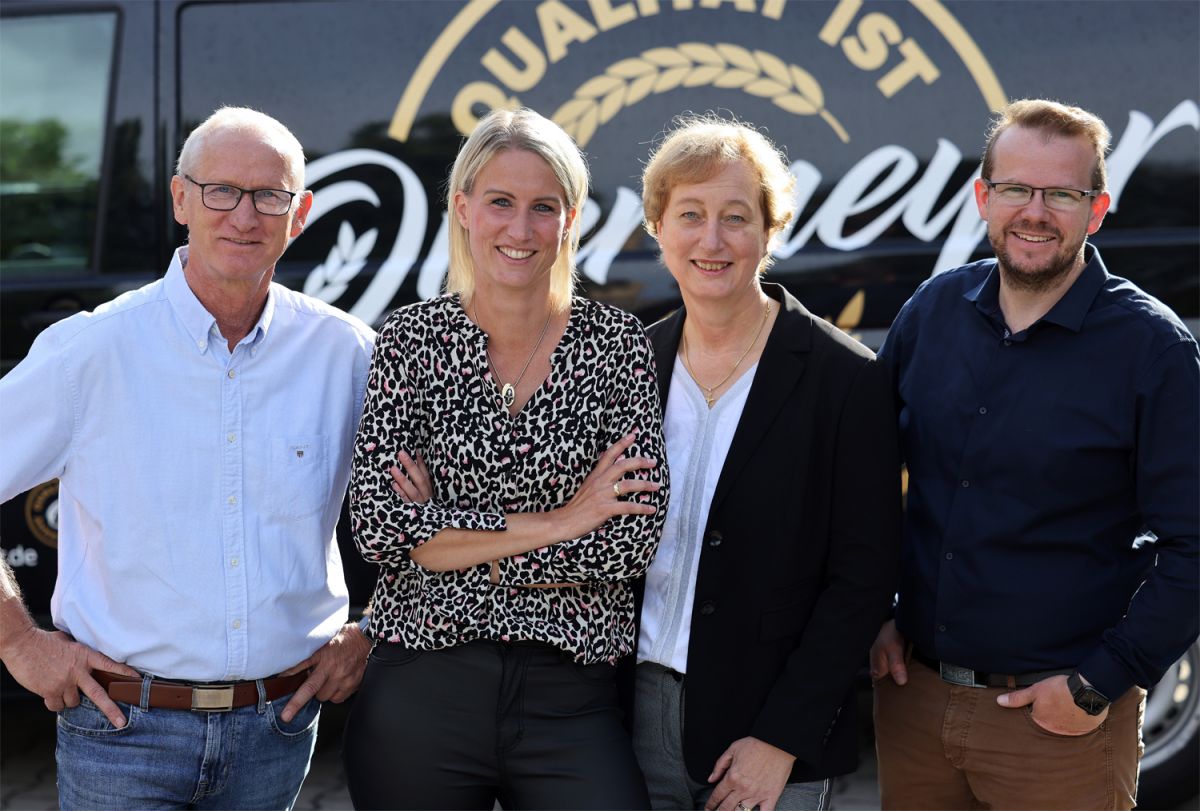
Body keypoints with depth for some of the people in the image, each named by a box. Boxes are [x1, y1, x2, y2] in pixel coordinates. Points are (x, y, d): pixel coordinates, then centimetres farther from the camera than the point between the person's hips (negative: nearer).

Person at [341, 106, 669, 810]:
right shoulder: (410, 340, 0)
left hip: (573, 695, 0)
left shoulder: (618, 344, 0)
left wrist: (449, 542, -10)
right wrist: (551, 524, -12)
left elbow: (635, 538, -8)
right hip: (421, 692, 0)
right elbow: (379, 528, -10)